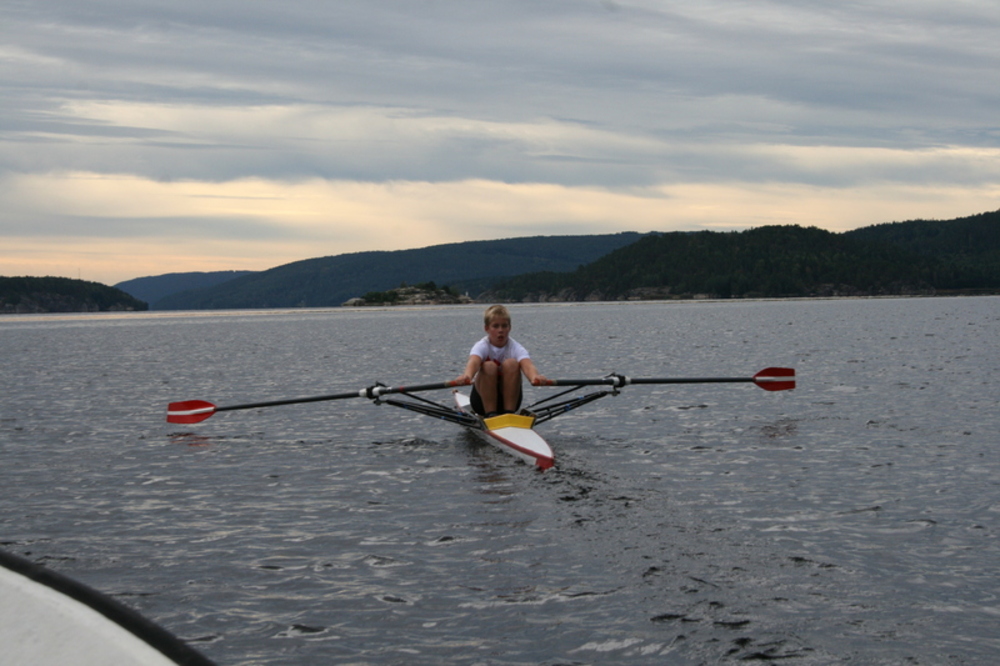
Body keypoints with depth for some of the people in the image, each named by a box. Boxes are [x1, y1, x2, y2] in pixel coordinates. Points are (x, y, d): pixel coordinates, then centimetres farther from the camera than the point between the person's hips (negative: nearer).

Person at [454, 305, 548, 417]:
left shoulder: (515, 348, -10)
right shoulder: (482, 346, -12)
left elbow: (527, 364, -34)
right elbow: (473, 361, -37)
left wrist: (534, 376, -60)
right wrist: (467, 375, -63)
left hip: (509, 399, 1)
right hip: (483, 400, -1)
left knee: (511, 364, -26)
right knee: (489, 366, -29)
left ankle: (509, 413, -25)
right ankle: (490, 414, -25)